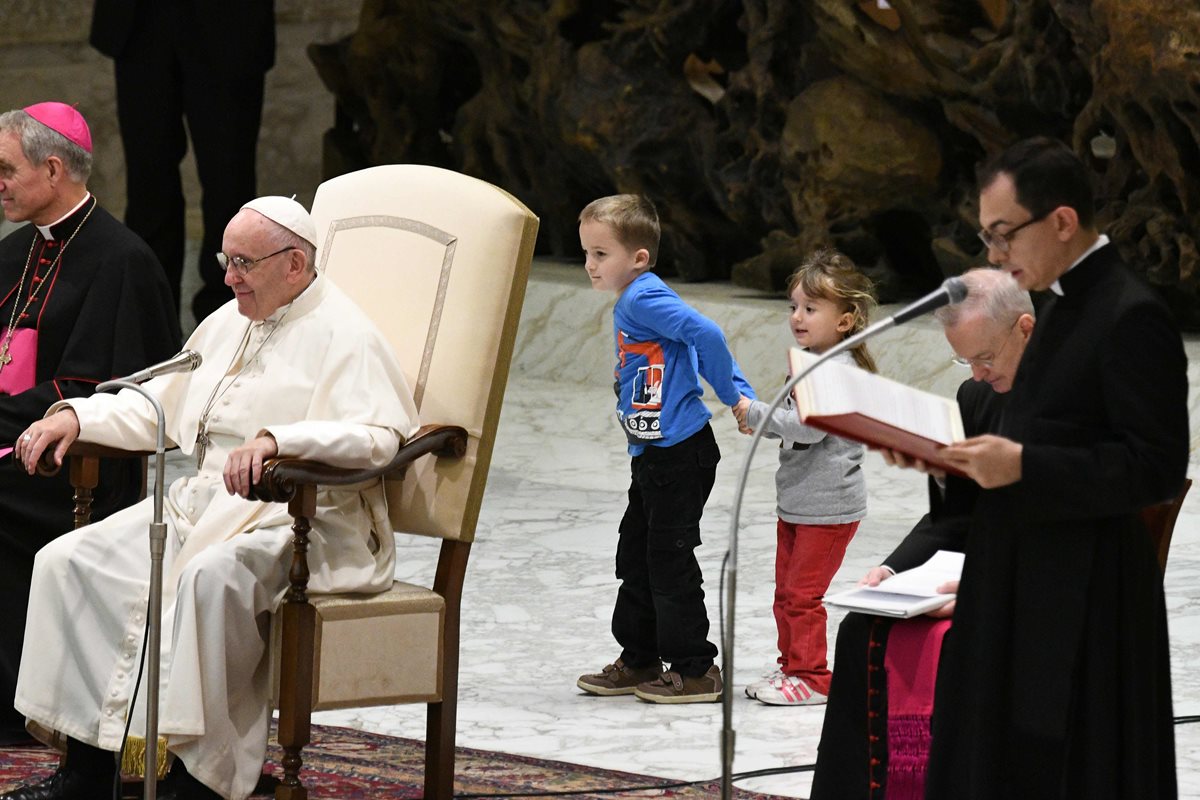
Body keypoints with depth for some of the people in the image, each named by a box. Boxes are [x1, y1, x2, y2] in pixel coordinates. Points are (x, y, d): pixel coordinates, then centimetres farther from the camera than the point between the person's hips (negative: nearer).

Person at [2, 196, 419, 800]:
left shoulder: (342, 335, -8)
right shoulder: (230, 322, 20)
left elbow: (378, 434, -24)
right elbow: (157, 407, 28)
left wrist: (277, 439, -37)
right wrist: (77, 415, 11)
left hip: (298, 519, -9)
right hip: (203, 502, 9)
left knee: (210, 575, -39)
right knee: (68, 561, -7)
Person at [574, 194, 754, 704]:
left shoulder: (643, 298, -16)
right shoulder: (633, 302, 14)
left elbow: (707, 335, -27)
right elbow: (702, 343, 18)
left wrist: (731, 398, -16)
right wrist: (741, 394, 10)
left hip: (680, 452, -11)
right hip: (653, 453, 11)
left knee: (670, 557, -5)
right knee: (637, 556, 16)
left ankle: (695, 671, 3)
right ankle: (639, 662, 25)